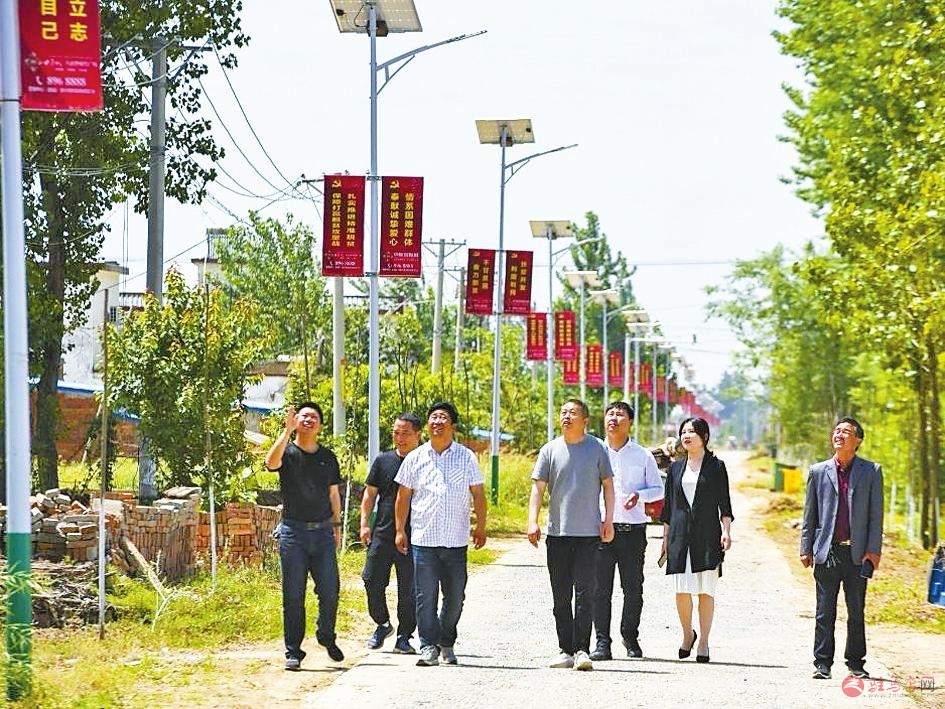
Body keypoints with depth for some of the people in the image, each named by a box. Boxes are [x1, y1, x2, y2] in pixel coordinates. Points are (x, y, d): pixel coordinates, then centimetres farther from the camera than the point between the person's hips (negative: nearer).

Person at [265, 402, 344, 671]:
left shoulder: (328, 457, 12)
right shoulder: (287, 452, 0)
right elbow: (271, 463, -24)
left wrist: (337, 527, 14)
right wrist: (287, 430, -26)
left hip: (323, 532, 3)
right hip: (293, 532, -3)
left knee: (330, 591, 0)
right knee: (293, 595, 0)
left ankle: (326, 636, 24)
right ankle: (293, 651, 6)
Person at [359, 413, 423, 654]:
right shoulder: (383, 461, 8)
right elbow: (370, 493, 12)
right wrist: (364, 523, 2)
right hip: (382, 533, 2)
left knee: (408, 589, 1)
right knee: (372, 581, 0)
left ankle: (404, 637, 11)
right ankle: (382, 624, 22)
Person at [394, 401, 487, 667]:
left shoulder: (466, 457, 6)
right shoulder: (415, 458, 7)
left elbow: (478, 494, 9)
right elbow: (403, 496, 12)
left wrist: (481, 526, 3)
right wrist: (400, 530, 8)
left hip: (456, 540, 0)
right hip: (423, 538, 0)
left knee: (455, 595, 5)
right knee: (426, 595, -5)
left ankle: (447, 644, 21)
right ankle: (429, 647, 0)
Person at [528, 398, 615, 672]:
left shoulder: (597, 448, 4)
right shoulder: (550, 450, 6)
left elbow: (607, 485, 9)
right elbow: (538, 487, 5)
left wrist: (609, 519, 1)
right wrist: (532, 521, -7)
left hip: (588, 532, -2)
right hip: (557, 532, 2)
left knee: (584, 593, -8)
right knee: (560, 596, 6)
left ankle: (582, 650, -8)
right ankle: (566, 650, 13)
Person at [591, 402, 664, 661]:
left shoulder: (643, 456, 7)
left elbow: (658, 489, 10)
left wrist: (639, 495, -11)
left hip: (633, 530, 0)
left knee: (633, 589, 4)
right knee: (601, 589, -4)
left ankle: (630, 637, 20)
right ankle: (602, 642, -1)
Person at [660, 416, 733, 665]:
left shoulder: (716, 467, 5)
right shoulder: (676, 468, 13)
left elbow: (724, 504, 3)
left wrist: (726, 531, -8)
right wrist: (666, 537, 12)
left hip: (707, 534, -2)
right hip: (680, 534, 2)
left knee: (706, 590, -3)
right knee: (682, 589, -4)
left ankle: (703, 642, 4)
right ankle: (687, 634, 18)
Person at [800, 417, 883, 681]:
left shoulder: (871, 471, 4)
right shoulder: (818, 471, 7)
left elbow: (876, 514, 2)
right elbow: (810, 514, 9)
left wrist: (873, 550, -5)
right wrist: (806, 549, 3)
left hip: (858, 553, 0)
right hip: (826, 552, 0)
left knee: (856, 612, 8)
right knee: (825, 613, 2)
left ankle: (856, 664, 17)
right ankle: (822, 664, 7)